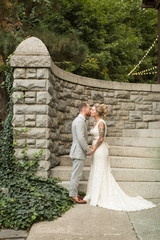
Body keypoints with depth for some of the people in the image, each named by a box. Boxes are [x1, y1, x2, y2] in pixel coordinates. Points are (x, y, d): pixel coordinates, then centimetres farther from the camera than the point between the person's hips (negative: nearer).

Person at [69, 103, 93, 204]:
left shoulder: (79, 120, 17)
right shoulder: (80, 121, -17)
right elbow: (81, 138, -24)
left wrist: (87, 149, 17)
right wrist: (88, 150, -16)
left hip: (78, 151, 11)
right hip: (79, 152, -11)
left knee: (76, 174, 15)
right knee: (76, 174, -4)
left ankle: (74, 193, 23)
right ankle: (73, 195, 3)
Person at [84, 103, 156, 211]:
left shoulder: (101, 123, -16)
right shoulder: (96, 122, 13)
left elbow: (101, 138, -20)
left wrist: (93, 149, -14)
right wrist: (92, 147, 11)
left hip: (100, 150, -10)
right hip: (97, 150, 10)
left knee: (100, 174, -2)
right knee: (96, 174, 14)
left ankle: (99, 198, 7)